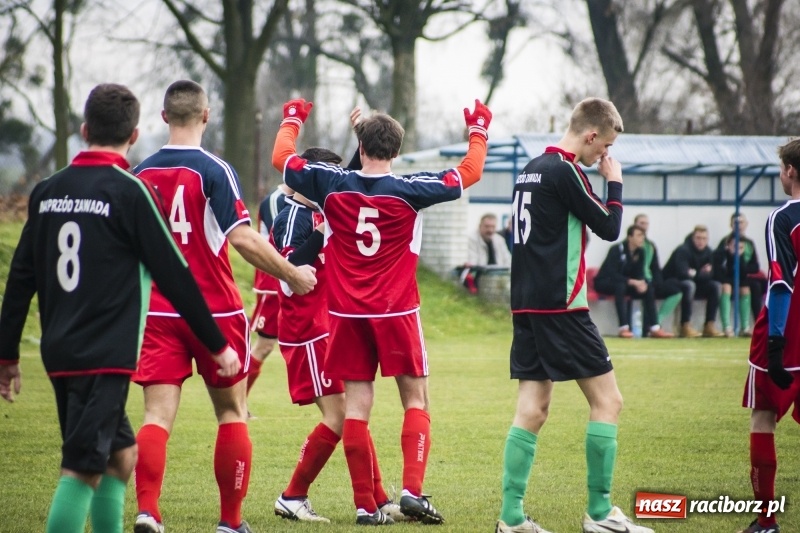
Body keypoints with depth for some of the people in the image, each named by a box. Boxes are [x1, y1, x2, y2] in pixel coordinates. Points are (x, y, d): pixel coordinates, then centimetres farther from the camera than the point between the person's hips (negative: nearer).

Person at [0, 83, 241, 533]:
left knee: (121, 452, 19)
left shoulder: (47, 191, 9)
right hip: (107, 356, -7)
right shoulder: (128, 192, -9)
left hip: (60, 355, 7)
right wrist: (218, 346, 3)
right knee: (84, 469, -9)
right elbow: (175, 276, -6)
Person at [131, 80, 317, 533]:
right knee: (232, 412, 10)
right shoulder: (214, 171, -10)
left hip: (158, 313, 3)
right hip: (215, 310, -3)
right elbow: (244, 239, -16)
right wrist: (293, 275, -4)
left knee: (158, 414, -1)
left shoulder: (141, 174, 4)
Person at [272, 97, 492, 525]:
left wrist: (292, 119, 27)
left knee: (356, 406, 3)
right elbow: (469, 172, 4)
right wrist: (478, 129, 19)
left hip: (347, 315, 2)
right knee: (415, 401, 7)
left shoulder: (331, 185, -3)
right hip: (396, 313, -2)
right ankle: (412, 490, -9)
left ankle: (365, 504, 1)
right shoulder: (409, 190, -7)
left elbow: (281, 158, 11)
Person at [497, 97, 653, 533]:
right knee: (607, 400, -1)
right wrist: (614, 182, 5)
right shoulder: (564, 171, -13)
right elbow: (609, 227, -8)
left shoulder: (531, 170, 16)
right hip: (560, 306, -9)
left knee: (532, 410, 6)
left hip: (526, 304, 9)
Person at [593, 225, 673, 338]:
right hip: (604, 282, -7)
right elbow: (612, 274, -30)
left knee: (648, 288, -13)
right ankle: (624, 328, -42)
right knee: (620, 285, -39)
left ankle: (653, 328, -16)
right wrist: (633, 282, -36)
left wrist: (642, 282, -24)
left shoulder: (640, 252, -2)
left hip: (624, 283, 7)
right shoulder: (617, 250, -23)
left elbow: (639, 274, 0)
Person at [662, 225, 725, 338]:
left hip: (695, 283, 7)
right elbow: (682, 272, -34)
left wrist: (695, 273, -19)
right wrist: (702, 273, -21)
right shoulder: (683, 250, -22)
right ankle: (685, 326, -33)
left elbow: (713, 274, -4)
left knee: (715, 286, -11)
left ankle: (709, 326, -12)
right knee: (689, 285, -37)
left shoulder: (708, 252, -1)